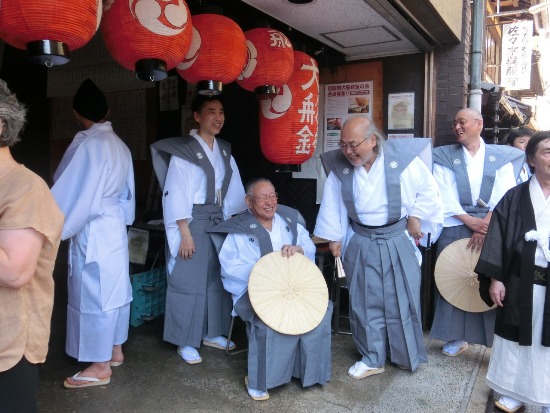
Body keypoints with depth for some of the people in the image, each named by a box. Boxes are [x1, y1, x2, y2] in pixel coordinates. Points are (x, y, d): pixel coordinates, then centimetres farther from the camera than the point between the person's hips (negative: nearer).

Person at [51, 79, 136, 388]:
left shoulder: (88, 145, -18)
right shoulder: (119, 144, 8)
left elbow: (74, 193, -18)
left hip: (92, 230, -9)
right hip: (115, 224, 9)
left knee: (94, 293, 1)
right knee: (114, 288, 16)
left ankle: (100, 367, 12)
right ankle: (115, 350, 30)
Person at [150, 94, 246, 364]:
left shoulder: (224, 151, 10)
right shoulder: (183, 150, -10)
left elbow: (233, 191, 13)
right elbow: (176, 194, -13)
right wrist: (185, 233, -17)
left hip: (219, 220, 7)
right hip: (193, 221, -7)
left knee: (217, 278, 12)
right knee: (188, 281, 1)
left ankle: (212, 333, 28)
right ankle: (186, 342, 14)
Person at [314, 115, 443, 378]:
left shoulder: (403, 159, -15)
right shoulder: (339, 166, -6)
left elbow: (428, 189, -2)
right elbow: (332, 204, 3)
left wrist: (415, 216, -5)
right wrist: (334, 238, 6)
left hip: (398, 241, -2)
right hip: (361, 244, 2)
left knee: (402, 299, 10)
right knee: (365, 302, 9)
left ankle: (408, 356, 33)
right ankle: (371, 358, 26)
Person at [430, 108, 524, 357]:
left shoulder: (501, 157, 5)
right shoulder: (445, 157, 4)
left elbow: (504, 195, -4)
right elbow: (444, 196, -4)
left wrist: (486, 226, -14)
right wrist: (469, 221, -13)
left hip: (494, 227, 0)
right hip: (455, 227, 0)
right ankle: (457, 337, 15)